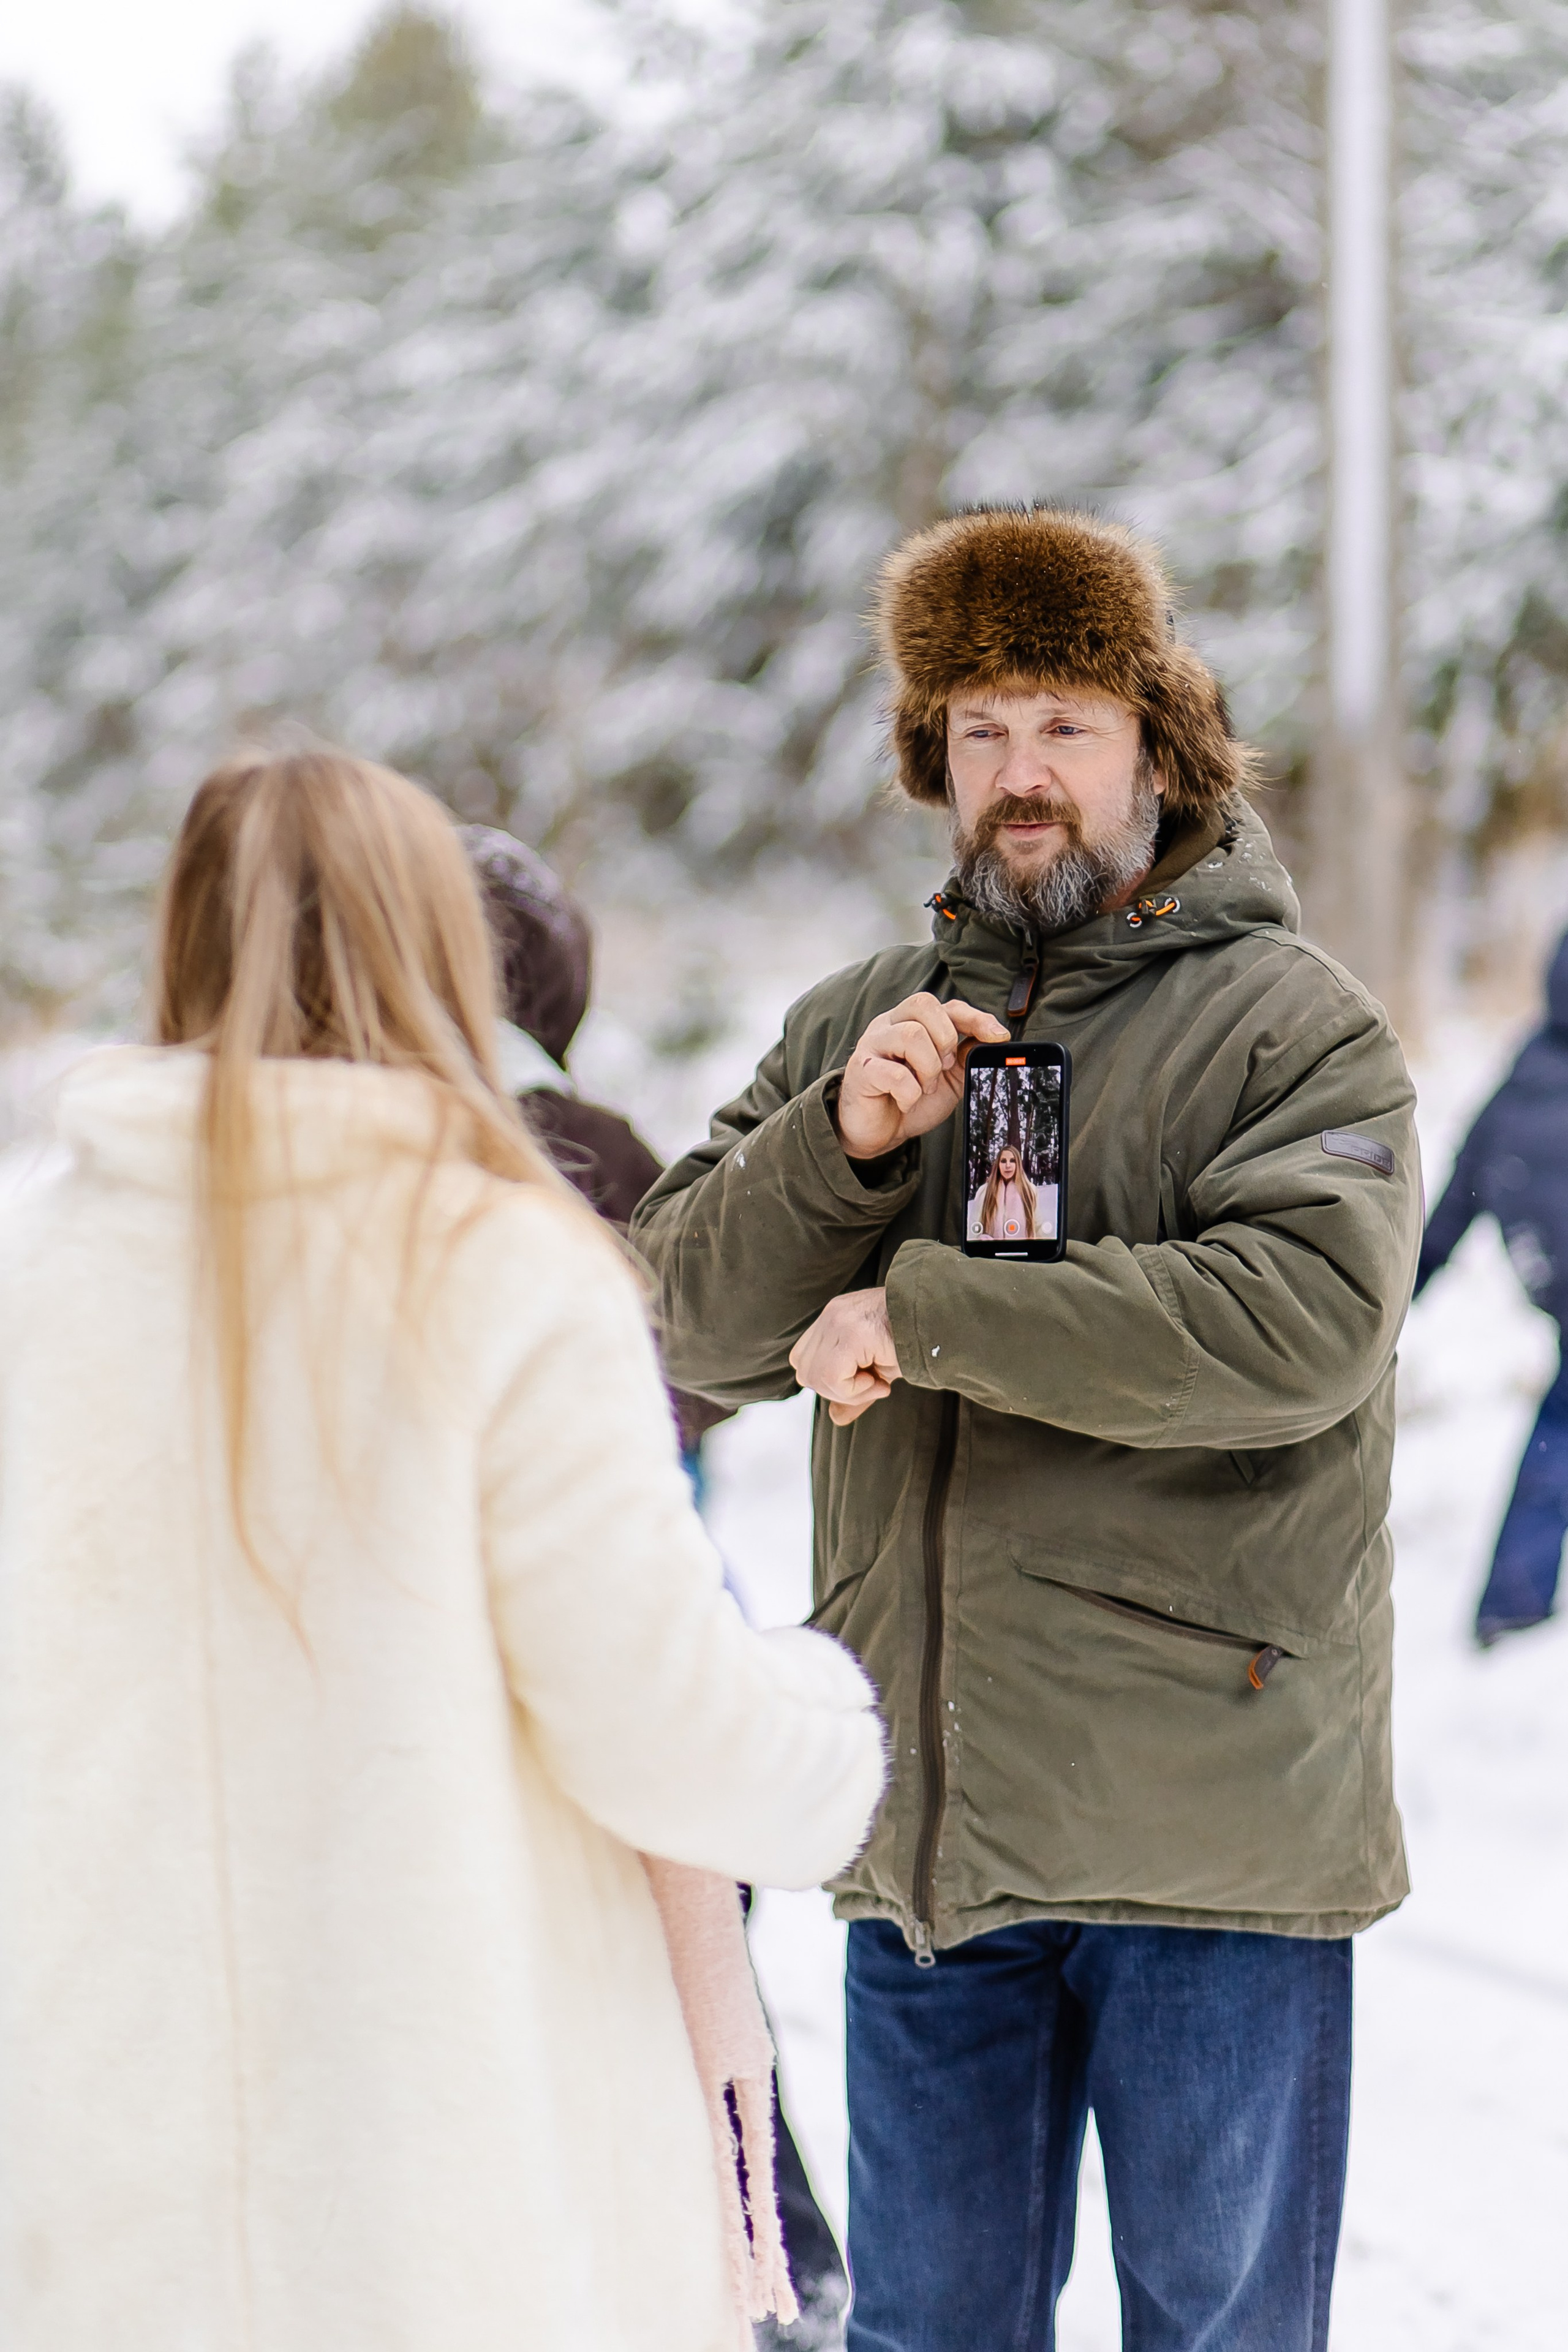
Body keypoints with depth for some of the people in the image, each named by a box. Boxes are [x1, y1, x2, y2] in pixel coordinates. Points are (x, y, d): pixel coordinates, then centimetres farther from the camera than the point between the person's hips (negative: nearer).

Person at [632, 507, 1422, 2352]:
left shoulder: (1292, 1024, -3)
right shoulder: (857, 1025, 13)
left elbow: (1303, 1320, -21)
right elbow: (694, 1321, 5)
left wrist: (924, 1312, -19)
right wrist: (840, 1143, -14)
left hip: (1208, 1814, -5)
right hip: (927, 1822, 5)